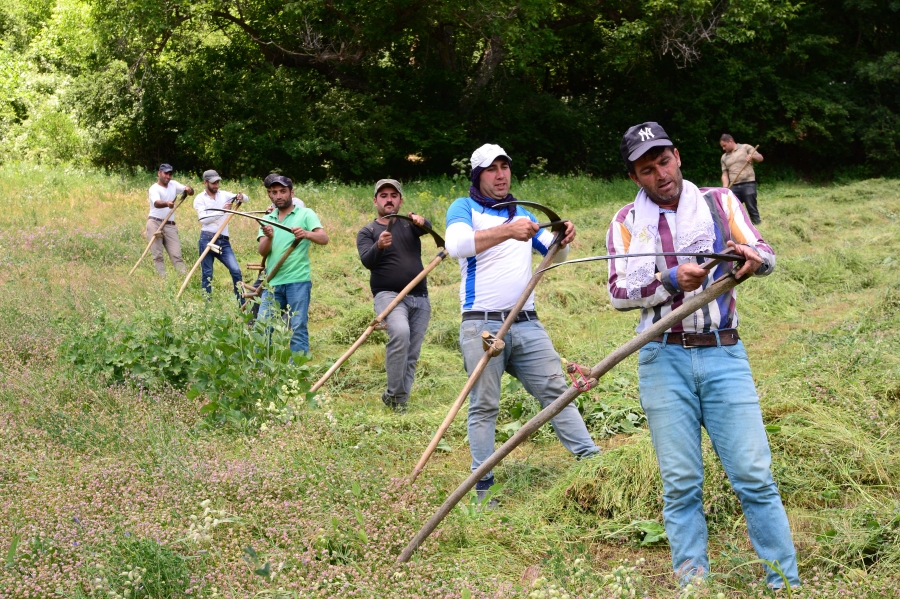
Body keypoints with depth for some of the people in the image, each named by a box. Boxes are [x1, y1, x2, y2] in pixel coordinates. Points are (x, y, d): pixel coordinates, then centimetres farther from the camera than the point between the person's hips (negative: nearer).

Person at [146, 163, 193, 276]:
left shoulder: (173, 184, 13)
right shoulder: (154, 189, -6)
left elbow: (191, 193, 11)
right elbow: (156, 203, -26)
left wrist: (188, 189, -14)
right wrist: (166, 204, -48)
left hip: (170, 225, 4)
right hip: (155, 223, -4)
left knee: (176, 255, -3)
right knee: (157, 255, -7)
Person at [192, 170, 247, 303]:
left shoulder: (224, 195, 12)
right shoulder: (200, 199, 2)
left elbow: (245, 198, 10)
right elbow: (203, 219, -11)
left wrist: (241, 196, -13)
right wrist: (222, 211, -18)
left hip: (223, 240, 3)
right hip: (207, 239, -3)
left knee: (236, 270, -8)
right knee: (207, 274, 3)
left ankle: (242, 304, -4)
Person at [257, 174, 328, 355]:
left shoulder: (305, 214, 3)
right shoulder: (267, 220, 15)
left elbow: (324, 239, -11)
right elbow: (263, 252, 3)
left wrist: (307, 234, -31)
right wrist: (269, 237, -19)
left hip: (298, 281, -4)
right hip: (272, 282, 4)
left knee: (298, 328, -5)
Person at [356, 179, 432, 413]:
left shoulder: (409, 224, 12)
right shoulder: (367, 232, 7)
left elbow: (428, 228, -11)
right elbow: (367, 261, -11)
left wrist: (421, 222, -36)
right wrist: (379, 246, -33)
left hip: (419, 298, 4)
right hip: (388, 295, -4)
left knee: (412, 354, 2)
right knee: (400, 332, -30)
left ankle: (400, 403, 12)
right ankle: (393, 394, -21)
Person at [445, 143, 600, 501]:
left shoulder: (522, 214, 20)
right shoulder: (464, 209, 3)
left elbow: (555, 255, 14)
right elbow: (456, 244, -18)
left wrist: (562, 240, -11)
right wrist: (507, 232, -31)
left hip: (527, 323, 4)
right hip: (482, 325, -4)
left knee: (556, 391, -1)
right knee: (484, 406, -1)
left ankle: (590, 459, -1)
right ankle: (483, 489, 2)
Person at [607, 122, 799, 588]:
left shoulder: (719, 202, 8)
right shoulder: (626, 222, 8)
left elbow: (766, 254, -1)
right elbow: (618, 292, -2)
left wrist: (751, 257, -24)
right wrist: (672, 280, -16)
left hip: (723, 354, 0)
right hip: (664, 360, 0)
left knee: (754, 475, -3)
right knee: (681, 485, 3)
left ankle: (786, 584, 5)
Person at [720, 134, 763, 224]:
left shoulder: (746, 147, 6)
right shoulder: (724, 157, 17)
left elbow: (760, 158, 4)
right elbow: (725, 174, 13)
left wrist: (752, 156, -18)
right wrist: (725, 188, -1)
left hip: (748, 184, -4)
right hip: (734, 187, 4)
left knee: (752, 208, -6)